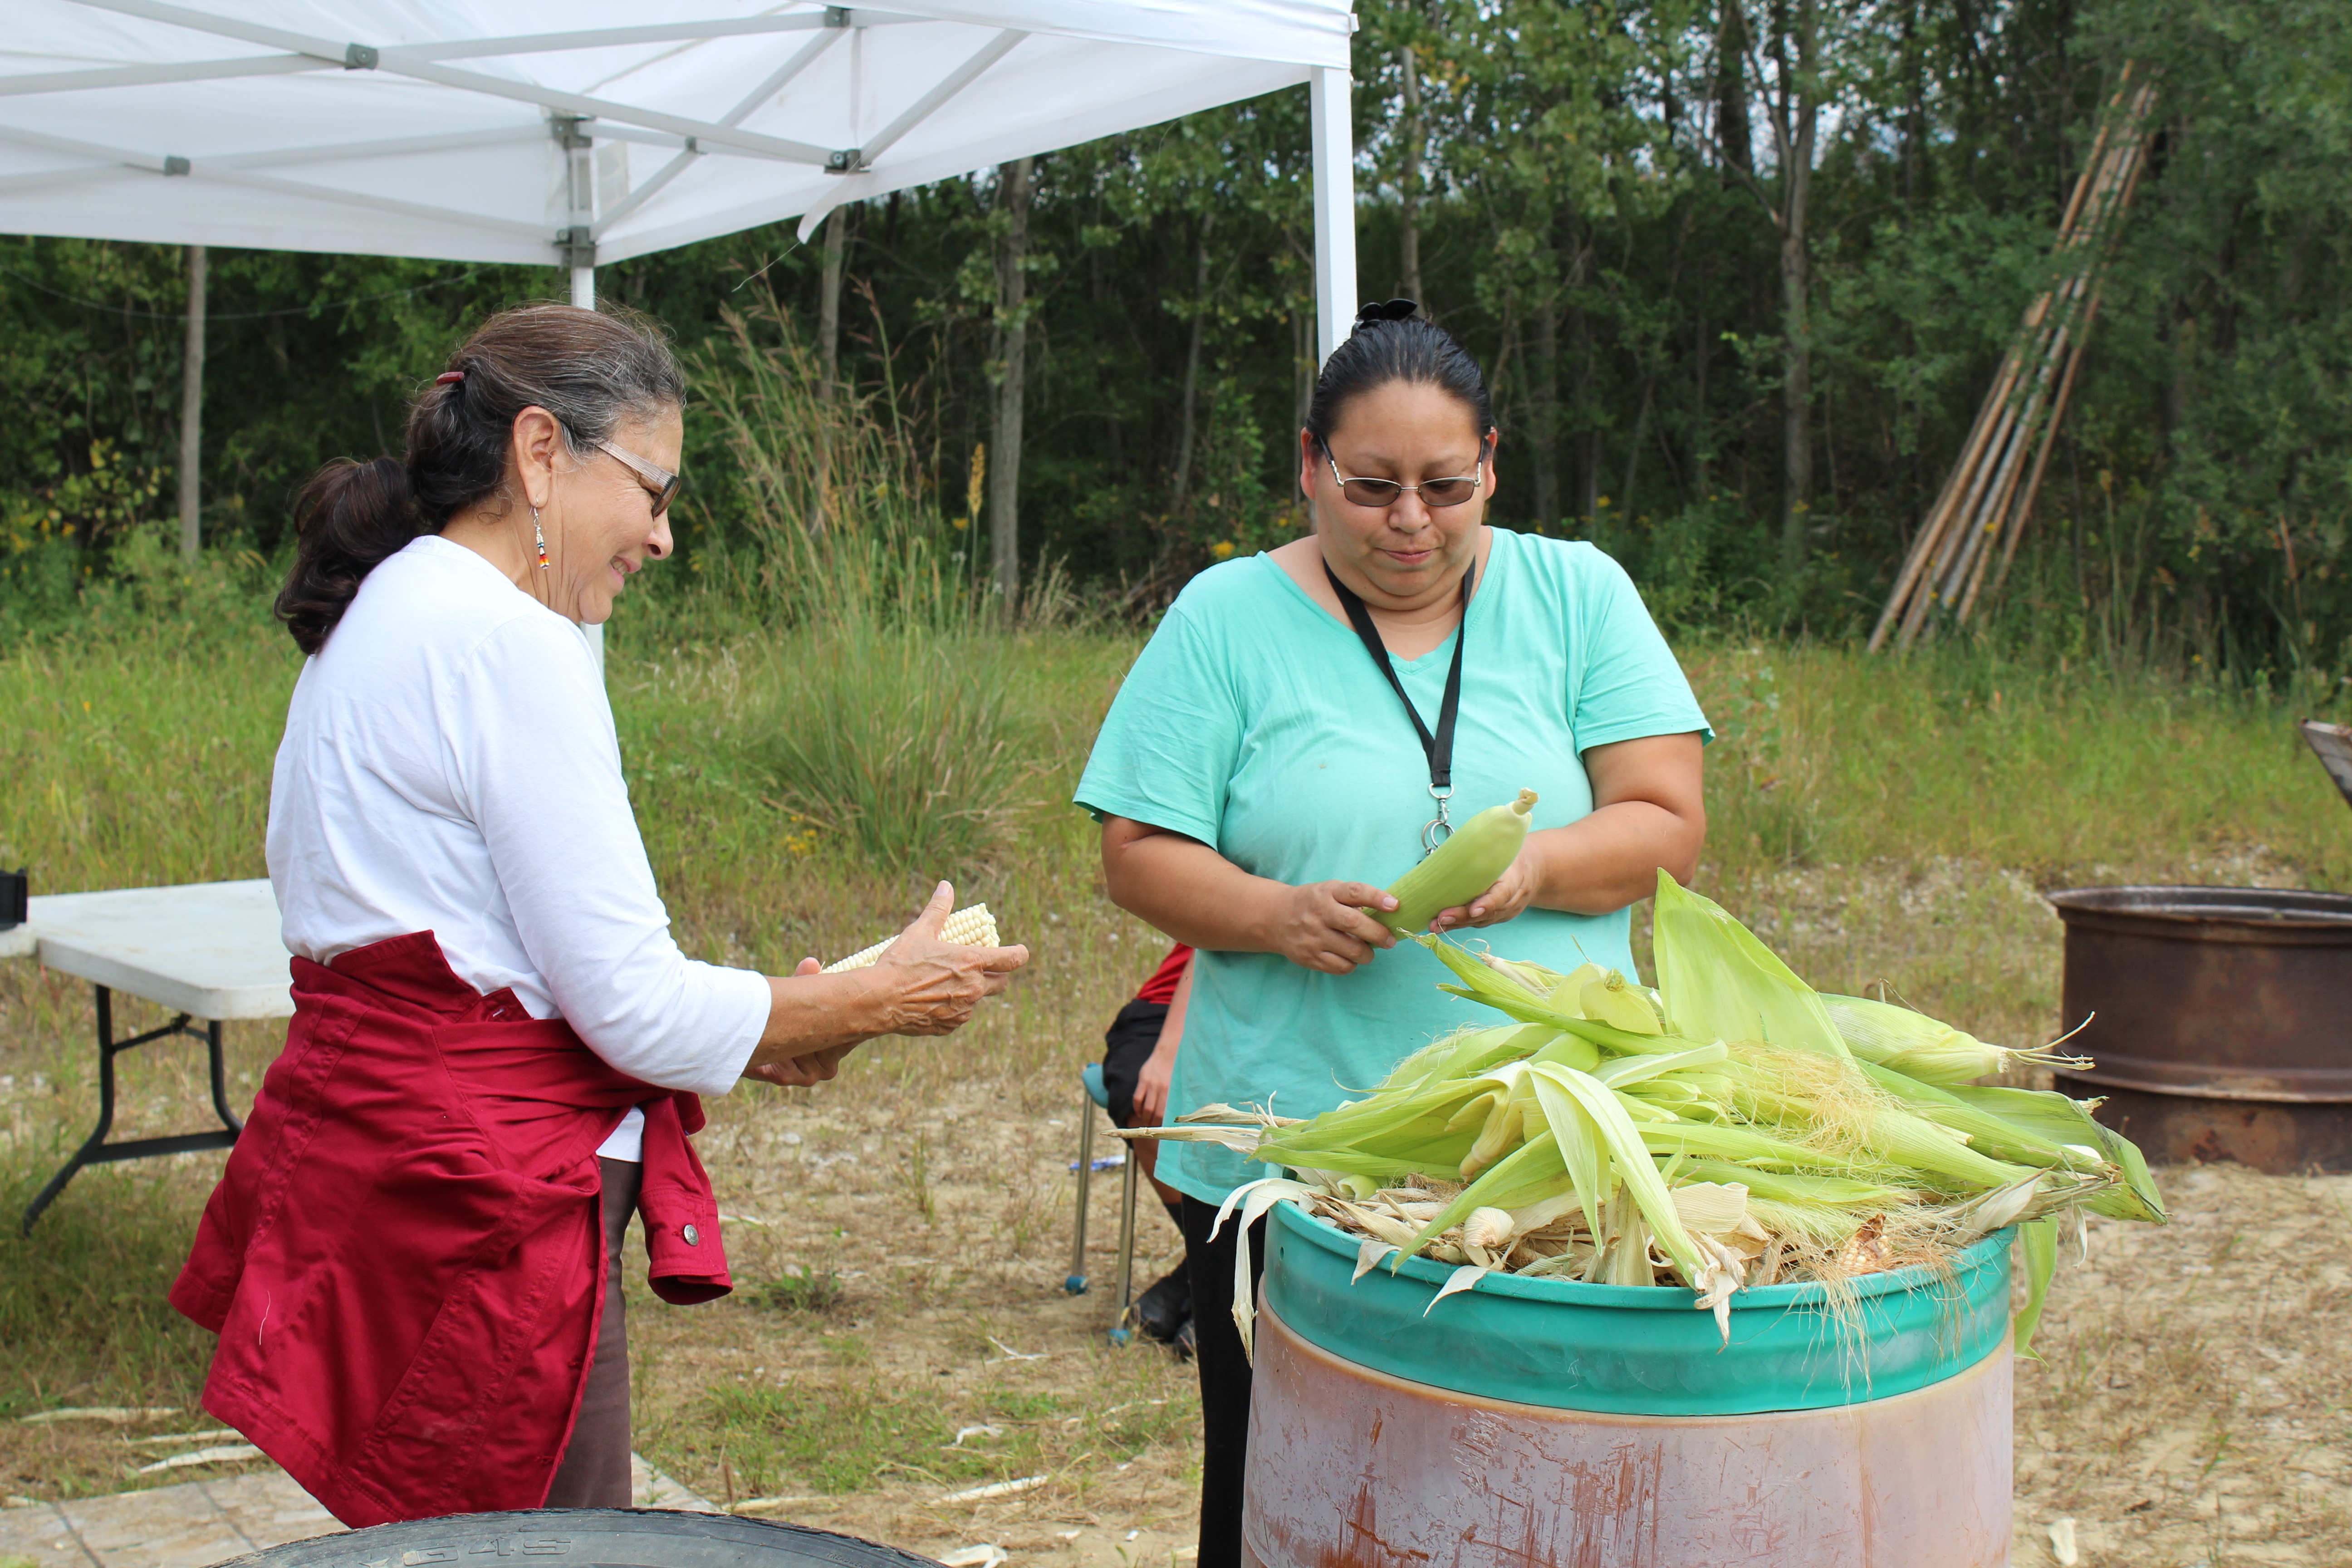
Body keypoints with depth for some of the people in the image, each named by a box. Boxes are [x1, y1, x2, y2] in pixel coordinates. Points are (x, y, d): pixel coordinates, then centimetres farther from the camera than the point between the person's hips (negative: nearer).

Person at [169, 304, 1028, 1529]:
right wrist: (876, 1001, -2)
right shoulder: (510, 643, -16)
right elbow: (633, 1006, -16)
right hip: (479, 1207, -10)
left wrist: (745, 1026, 15)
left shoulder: (392, 610, 15)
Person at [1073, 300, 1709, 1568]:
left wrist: (1535, 867, -18)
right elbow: (1139, 854, 0)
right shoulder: (1228, 616, 3)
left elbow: (1668, 824, 2)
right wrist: (1277, 915, -18)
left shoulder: (1577, 594, 7)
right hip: (1285, 1163, 0)